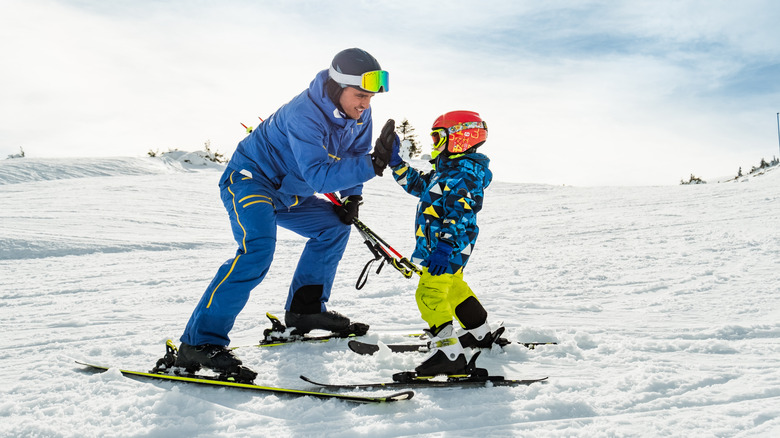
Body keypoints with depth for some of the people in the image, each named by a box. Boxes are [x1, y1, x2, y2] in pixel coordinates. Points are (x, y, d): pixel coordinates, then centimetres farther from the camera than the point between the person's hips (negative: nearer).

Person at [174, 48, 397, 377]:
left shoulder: (358, 115, -6)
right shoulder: (303, 115, -32)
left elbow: (354, 156, 12)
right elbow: (318, 176, -40)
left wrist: (352, 196, -1)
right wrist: (372, 165, -48)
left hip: (288, 194, 9)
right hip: (249, 180, -9)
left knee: (334, 227, 14)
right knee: (257, 251, -30)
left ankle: (304, 309, 22)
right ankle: (201, 342, -30)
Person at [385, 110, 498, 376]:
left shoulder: (466, 174, -18)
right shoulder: (446, 169, 13)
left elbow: (460, 217, -26)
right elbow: (418, 185, 25)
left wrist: (444, 249, -33)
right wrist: (396, 162, 15)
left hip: (450, 248, -11)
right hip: (436, 244, 11)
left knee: (430, 294, -18)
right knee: (454, 289, 26)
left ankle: (450, 354, -20)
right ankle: (482, 334, 42)